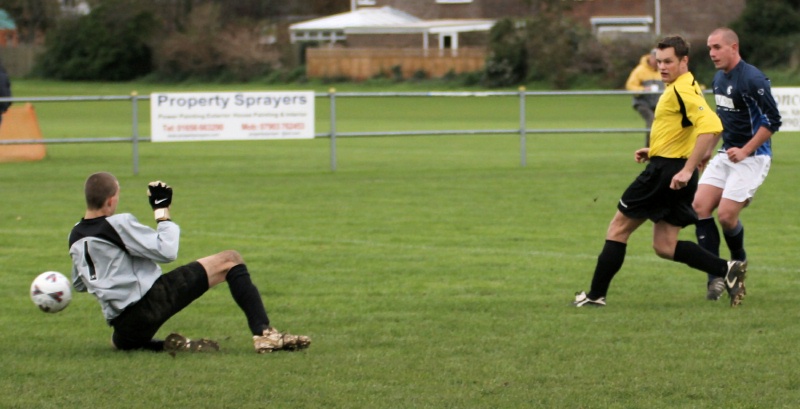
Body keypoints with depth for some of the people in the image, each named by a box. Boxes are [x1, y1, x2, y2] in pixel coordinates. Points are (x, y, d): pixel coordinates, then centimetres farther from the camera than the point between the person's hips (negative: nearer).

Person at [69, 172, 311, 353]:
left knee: (122, 343, 43)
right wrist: (162, 211, 0)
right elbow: (166, 251, -11)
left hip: (121, 323, 6)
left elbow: (79, 285, 26)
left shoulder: (75, 238, 11)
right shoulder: (118, 224, -12)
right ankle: (264, 333, -11)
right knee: (229, 261, -1)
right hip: (150, 300, -6)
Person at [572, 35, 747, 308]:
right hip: (672, 169, 10)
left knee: (618, 228, 3)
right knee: (665, 247, 10)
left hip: (665, 171, -10)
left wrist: (687, 170, -31)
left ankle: (596, 295, 8)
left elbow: (709, 127, -30)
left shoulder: (682, 90, -16)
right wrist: (654, 151, 20)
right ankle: (726, 270, -1)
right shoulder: (679, 88, 16)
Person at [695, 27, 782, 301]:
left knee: (726, 215, -14)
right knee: (700, 206, -6)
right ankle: (715, 276, -2)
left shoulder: (752, 80, -18)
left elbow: (773, 121, -19)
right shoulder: (719, 78, 9)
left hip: (751, 158, -8)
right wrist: (709, 148, 21)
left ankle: (739, 262, 17)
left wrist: (745, 151, -21)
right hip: (726, 155, 8)